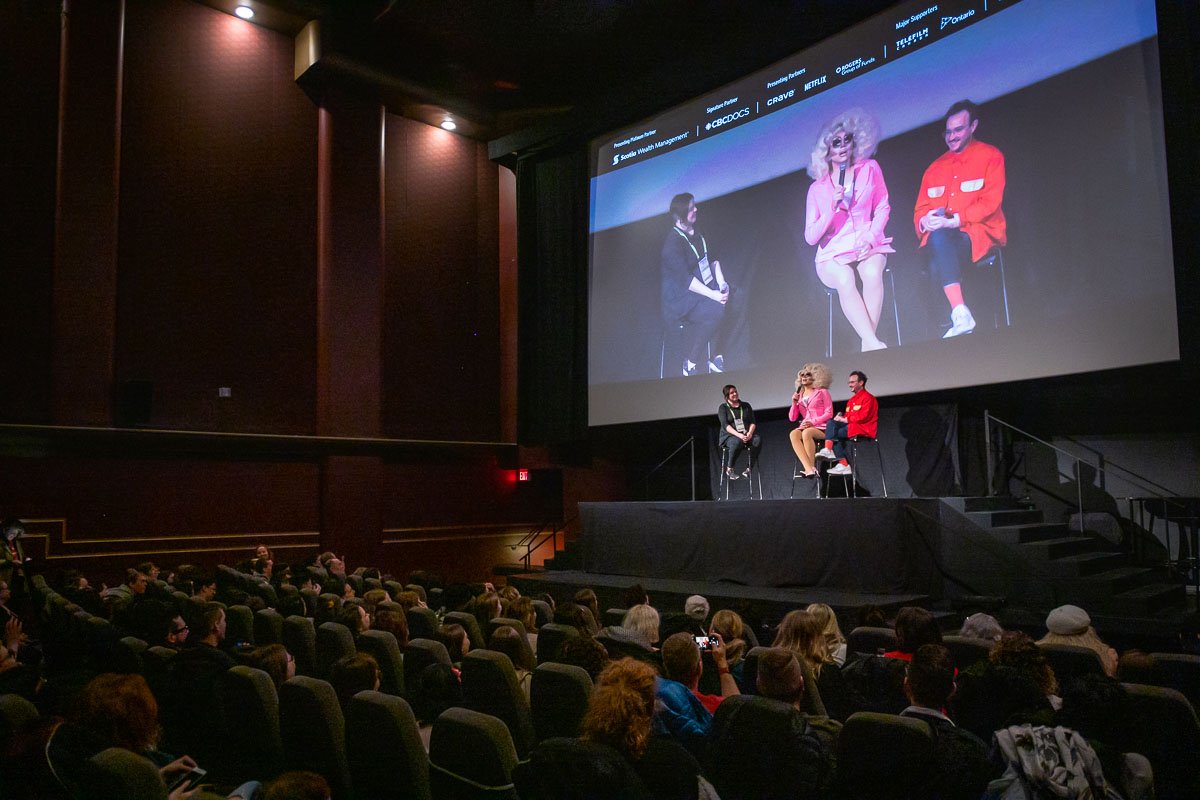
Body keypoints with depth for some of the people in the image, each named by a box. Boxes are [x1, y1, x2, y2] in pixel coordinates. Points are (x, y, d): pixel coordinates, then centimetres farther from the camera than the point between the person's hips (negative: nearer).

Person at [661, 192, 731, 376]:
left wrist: (721, 282, -3)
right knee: (717, 311, -32)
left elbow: (712, 259, 15)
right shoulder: (672, 243, -16)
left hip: (705, 285, 8)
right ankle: (690, 364, -20)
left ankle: (716, 357, -13)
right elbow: (685, 279, -22)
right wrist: (713, 294, -26)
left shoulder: (697, 233, 11)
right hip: (680, 298, -8)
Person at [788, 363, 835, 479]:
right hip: (805, 428, 3)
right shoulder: (798, 395, 20)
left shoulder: (822, 392, 8)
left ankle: (812, 467, -33)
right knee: (793, 434, -32)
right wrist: (794, 403, 3)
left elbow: (829, 413, -1)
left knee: (806, 433, -38)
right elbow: (792, 418, 19)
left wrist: (813, 422, -14)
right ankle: (809, 469, -44)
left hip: (821, 428, -3)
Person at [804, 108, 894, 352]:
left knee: (872, 273, -35)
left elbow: (883, 208, 10)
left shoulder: (869, 169, 10)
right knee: (845, 280, -36)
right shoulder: (817, 188, 6)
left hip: (868, 246, 1)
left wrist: (870, 238, -8)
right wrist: (832, 208, -12)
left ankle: (867, 345, -32)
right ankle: (873, 343, -38)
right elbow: (810, 237, 1)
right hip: (833, 254, -1)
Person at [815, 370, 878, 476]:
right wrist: (841, 417, -7)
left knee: (835, 434, -23)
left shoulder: (868, 398, -4)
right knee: (831, 423, -16)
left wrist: (845, 419, -14)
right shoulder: (852, 400, 23)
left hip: (863, 428, -8)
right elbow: (847, 416, 17)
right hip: (850, 426, 8)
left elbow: (863, 416, -16)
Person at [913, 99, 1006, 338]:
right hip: (939, 236, 4)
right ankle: (960, 315, -40)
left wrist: (953, 221, -18)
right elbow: (920, 210, 18)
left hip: (979, 232, -4)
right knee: (939, 238, -34)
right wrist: (925, 221, -8)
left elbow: (990, 202, -5)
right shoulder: (936, 167, 22)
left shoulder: (990, 156, 8)